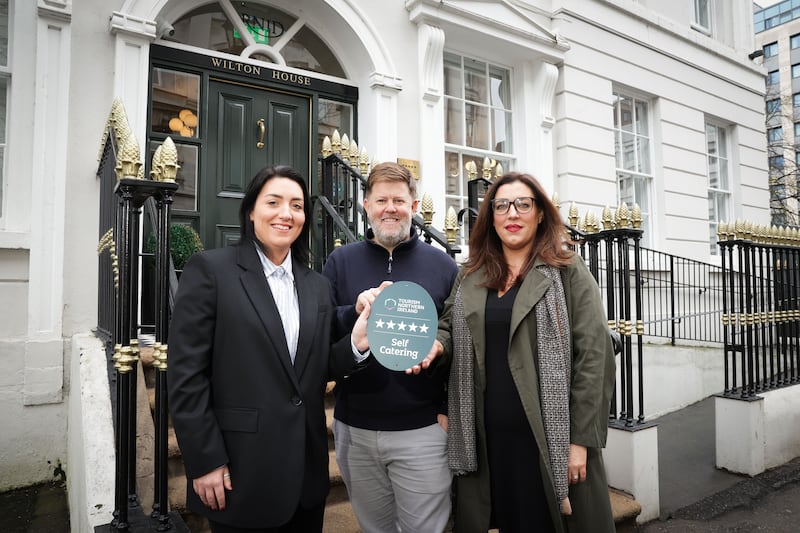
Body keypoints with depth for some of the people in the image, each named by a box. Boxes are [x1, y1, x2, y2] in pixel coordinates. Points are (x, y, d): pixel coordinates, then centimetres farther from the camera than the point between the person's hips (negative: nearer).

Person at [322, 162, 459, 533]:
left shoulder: (442, 265, 1)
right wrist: (355, 311, -21)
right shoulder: (340, 262, 2)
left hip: (423, 430, -1)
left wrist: (451, 408, -3)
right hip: (354, 429, 2)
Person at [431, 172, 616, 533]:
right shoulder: (470, 277, 8)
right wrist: (437, 343, -10)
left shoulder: (568, 273, -3)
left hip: (550, 436, -3)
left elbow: (592, 357, -8)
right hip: (488, 438, 3)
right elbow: (450, 327, 15)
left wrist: (580, 439, -11)